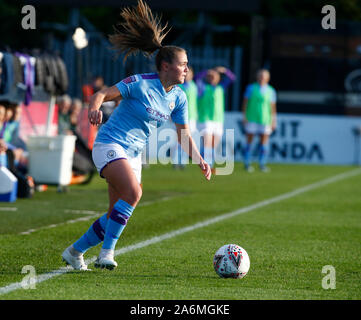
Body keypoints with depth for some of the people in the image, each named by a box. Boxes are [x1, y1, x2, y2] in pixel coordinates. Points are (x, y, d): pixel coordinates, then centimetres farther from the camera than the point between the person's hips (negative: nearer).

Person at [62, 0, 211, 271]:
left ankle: (75, 251, 19)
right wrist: (95, 108, -36)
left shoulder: (178, 98, 4)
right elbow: (102, 94, -14)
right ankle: (107, 252, -23)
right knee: (133, 193, -30)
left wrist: (200, 160, -3)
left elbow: (184, 136, 11)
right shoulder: (140, 84, -15)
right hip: (110, 145, -7)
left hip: (134, 154, 7)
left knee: (117, 214, 3)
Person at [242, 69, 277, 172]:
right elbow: (245, 103, 3)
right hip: (251, 120, -2)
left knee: (264, 142, -1)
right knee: (249, 141, 0)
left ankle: (262, 164, 7)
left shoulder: (271, 91, 8)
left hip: (265, 120, 2)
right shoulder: (251, 88, 3)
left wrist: (274, 121, 6)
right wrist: (244, 117, -3)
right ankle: (247, 164, 8)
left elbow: (273, 107, 9)